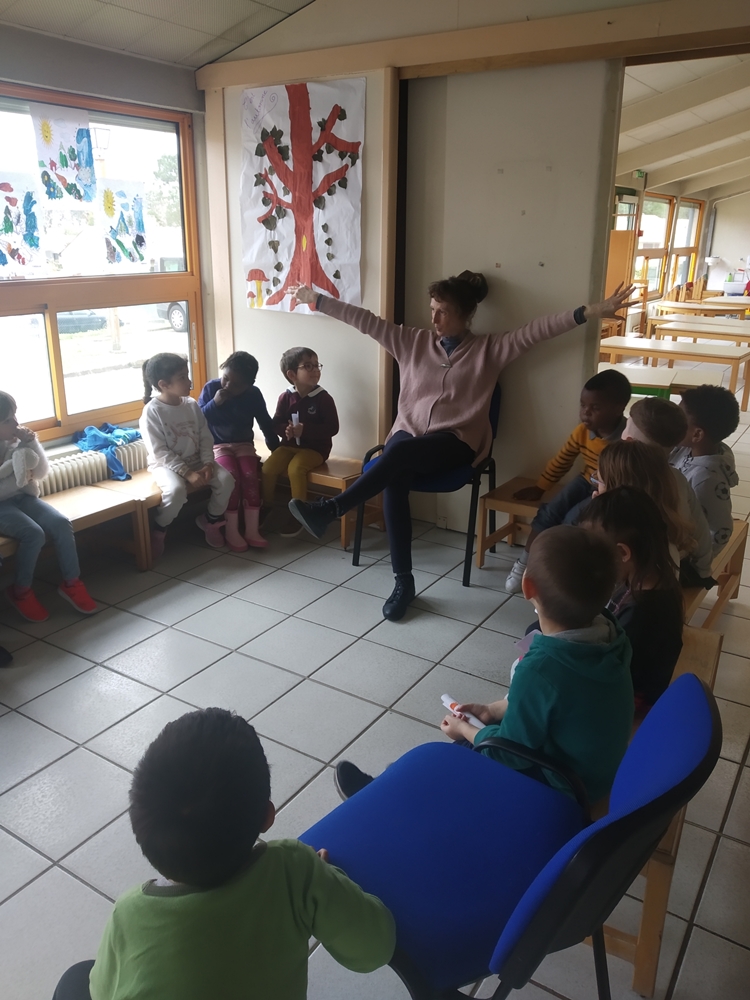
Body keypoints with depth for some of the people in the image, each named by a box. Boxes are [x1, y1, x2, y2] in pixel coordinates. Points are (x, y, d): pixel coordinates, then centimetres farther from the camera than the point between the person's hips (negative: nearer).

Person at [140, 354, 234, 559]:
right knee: (176, 490, -36)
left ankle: (211, 520, 7)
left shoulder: (192, 405, 1)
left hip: (195, 460, 5)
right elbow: (160, 452, -18)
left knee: (226, 479, -18)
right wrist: (187, 473, -25)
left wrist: (207, 463, -13)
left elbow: (205, 437, 4)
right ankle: (159, 530, -7)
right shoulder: (152, 412, -15)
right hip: (166, 464, -5)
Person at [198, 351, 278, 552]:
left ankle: (251, 530, -20)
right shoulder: (210, 388, -6)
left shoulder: (254, 394, -2)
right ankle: (231, 531, -20)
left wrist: (276, 447, 4)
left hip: (244, 444, 2)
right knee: (231, 476, -29)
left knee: (250, 476, -26)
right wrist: (215, 403, -22)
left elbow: (265, 422, 6)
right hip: (218, 445, -2)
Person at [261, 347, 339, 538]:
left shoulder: (323, 398, -10)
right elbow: (276, 423, 4)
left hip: (315, 447, -4)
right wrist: (286, 429, -20)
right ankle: (266, 507, 7)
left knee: (295, 468, -29)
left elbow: (332, 428, -15)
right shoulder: (286, 397, 0)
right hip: (290, 445, 4)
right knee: (268, 467, -15)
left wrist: (305, 430, -24)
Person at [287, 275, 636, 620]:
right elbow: (367, 321, 13)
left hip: (456, 443, -2)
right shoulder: (413, 341, 13)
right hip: (409, 434, 3)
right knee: (394, 480, -30)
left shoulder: (489, 350, 5)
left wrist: (594, 311, -13)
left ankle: (330, 509, -33)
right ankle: (403, 581, -24)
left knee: (399, 452, -35)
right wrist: (316, 300, 14)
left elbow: (537, 330, -4)